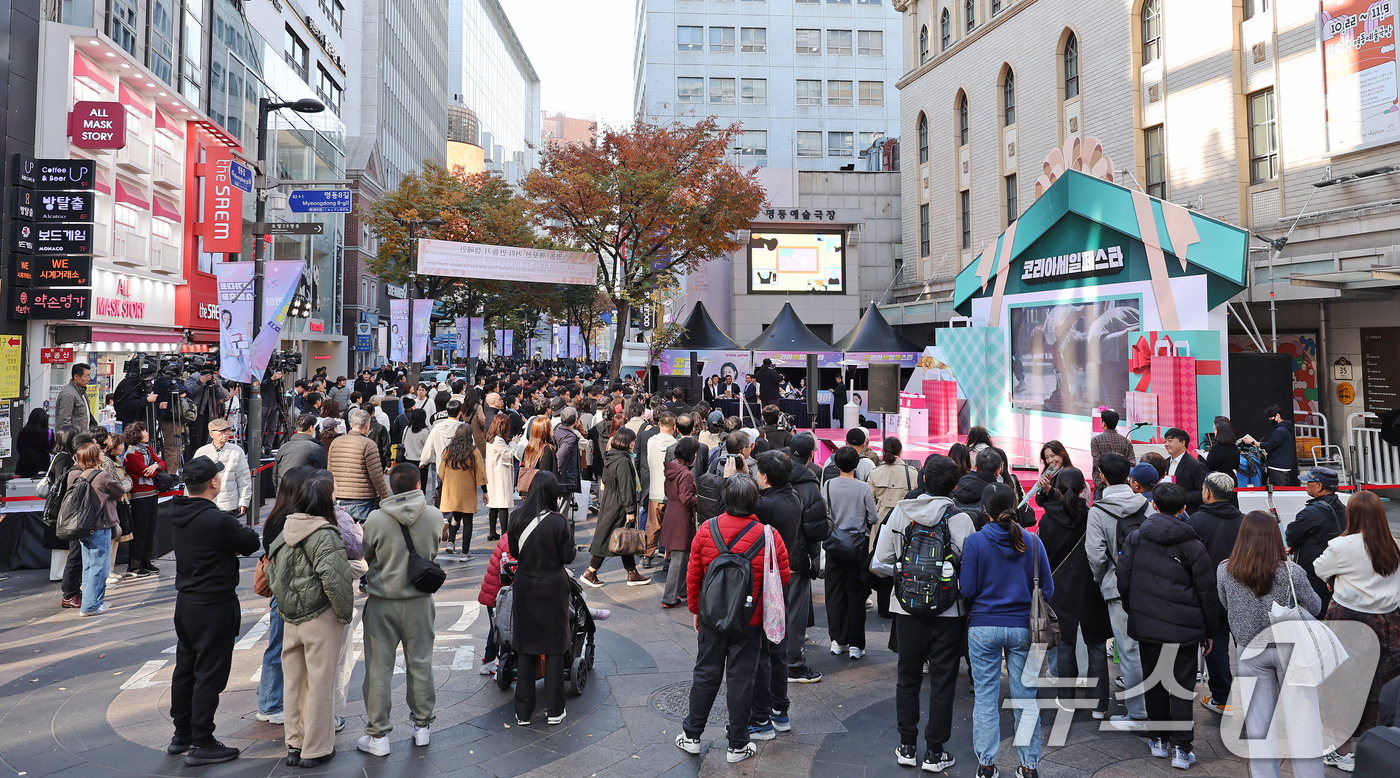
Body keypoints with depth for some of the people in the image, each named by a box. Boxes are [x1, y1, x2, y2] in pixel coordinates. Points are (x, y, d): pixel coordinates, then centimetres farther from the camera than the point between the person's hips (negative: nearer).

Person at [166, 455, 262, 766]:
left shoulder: (177, 513, 2)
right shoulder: (218, 521, -25)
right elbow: (252, 542, -14)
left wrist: (231, 545, -7)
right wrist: (241, 531, 4)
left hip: (185, 602, 9)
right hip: (215, 606, -9)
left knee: (185, 669, 19)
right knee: (209, 675, 1)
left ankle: (181, 734, 32)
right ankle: (201, 744, 8)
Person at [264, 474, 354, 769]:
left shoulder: (286, 529, 4)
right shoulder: (324, 534, -18)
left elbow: (271, 568, 11)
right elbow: (333, 578, -25)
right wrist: (345, 612, -12)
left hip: (290, 618, 7)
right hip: (320, 619, -7)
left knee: (293, 681, 16)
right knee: (320, 683, 4)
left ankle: (294, 744, 28)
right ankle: (316, 750, 13)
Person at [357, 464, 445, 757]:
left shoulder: (375, 519, -15)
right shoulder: (434, 516, -11)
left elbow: (366, 557, 0)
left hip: (381, 603, -2)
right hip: (419, 601, 2)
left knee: (379, 668, 9)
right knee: (420, 664, 16)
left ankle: (378, 735, 16)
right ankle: (422, 725, 27)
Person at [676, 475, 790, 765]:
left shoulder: (706, 530, -9)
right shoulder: (769, 537, -13)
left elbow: (693, 575, -1)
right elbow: (783, 579, -3)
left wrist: (696, 611, 11)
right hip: (749, 622, -1)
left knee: (705, 674, 15)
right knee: (740, 680, 9)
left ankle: (691, 735, 26)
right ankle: (738, 745, 19)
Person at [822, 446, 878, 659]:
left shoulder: (828, 485, -7)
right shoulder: (863, 488, -11)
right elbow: (873, 518, -6)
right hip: (858, 545, -1)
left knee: (835, 593, 11)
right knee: (856, 595, 5)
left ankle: (838, 641, 17)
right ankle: (855, 645, 8)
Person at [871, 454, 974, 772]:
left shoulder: (899, 513, -5)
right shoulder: (961, 519, -12)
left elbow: (879, 564, -3)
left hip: (907, 609, 2)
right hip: (949, 613, -2)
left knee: (908, 678, 16)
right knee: (942, 683, 9)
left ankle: (907, 747, 24)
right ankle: (934, 752, 16)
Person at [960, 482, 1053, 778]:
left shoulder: (975, 541, -10)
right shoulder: (1032, 542, -4)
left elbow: (966, 589, -8)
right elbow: (1047, 589, 2)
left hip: (983, 627, -1)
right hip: (1023, 628, 2)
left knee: (986, 697, 8)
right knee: (1026, 698, 11)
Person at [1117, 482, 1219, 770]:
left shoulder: (1135, 538, 0)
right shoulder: (1192, 545, -6)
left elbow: (1123, 581, 4)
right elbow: (1206, 592, -1)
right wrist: (1209, 632, 9)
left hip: (1145, 624, 2)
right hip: (1182, 628, -2)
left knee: (1153, 681, 15)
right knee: (1182, 685, 6)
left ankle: (1158, 739, 25)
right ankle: (1181, 749, 7)